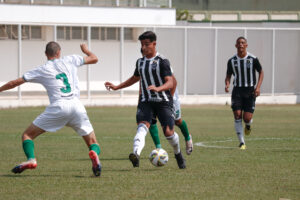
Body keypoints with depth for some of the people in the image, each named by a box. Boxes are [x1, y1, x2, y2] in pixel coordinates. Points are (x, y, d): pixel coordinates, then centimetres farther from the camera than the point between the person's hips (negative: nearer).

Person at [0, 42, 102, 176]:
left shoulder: (42, 70, 13)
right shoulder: (69, 60, 17)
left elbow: (15, 83, 15)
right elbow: (94, 59, 29)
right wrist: (85, 50, 49)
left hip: (58, 107, -2)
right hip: (76, 104, 2)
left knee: (27, 135, 10)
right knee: (92, 141, 11)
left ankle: (31, 159, -17)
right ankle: (94, 153, -25)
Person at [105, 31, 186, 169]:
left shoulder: (162, 61, -7)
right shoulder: (140, 62, 13)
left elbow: (170, 83, -17)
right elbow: (135, 78, 32)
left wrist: (157, 88, -37)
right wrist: (116, 87, 27)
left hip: (163, 101, -4)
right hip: (146, 102, 4)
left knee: (168, 132, -8)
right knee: (142, 126, -22)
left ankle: (178, 154, 25)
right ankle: (136, 154, -47)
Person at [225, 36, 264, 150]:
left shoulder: (253, 59, -4)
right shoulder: (232, 61, 2)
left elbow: (261, 72, 6)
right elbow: (228, 75, 12)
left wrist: (258, 87, -6)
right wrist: (227, 84, -10)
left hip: (250, 91, -2)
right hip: (237, 90, 2)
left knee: (247, 118, -10)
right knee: (237, 115, -11)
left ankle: (248, 125, 31)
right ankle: (242, 143, -2)